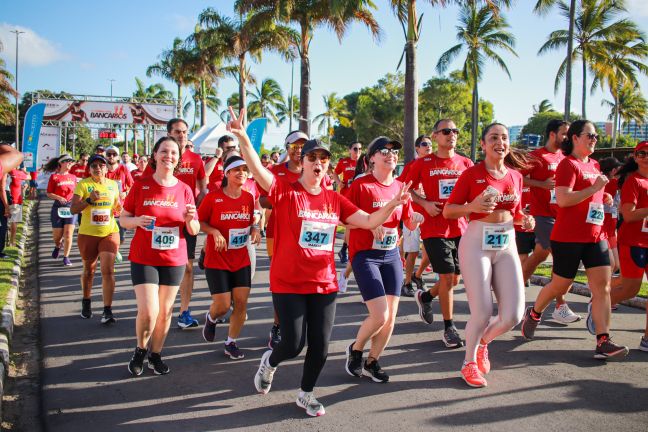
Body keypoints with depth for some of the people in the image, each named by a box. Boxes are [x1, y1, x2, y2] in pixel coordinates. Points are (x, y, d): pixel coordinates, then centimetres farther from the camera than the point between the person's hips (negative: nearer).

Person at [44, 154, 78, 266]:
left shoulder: (73, 177, 9)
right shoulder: (54, 177, -2)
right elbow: (49, 194, -3)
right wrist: (59, 198, -19)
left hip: (71, 206, 2)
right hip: (58, 207, -2)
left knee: (68, 233, -7)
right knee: (57, 236, 5)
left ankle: (66, 257, 2)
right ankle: (58, 246, 40)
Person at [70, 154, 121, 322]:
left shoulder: (113, 184, 6)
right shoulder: (83, 184, -5)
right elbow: (73, 209, -11)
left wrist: (120, 207, -2)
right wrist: (89, 200, -25)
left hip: (109, 233, 1)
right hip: (87, 234, -1)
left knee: (108, 271, -10)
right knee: (89, 270, 15)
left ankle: (107, 311, -9)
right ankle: (86, 302, 39)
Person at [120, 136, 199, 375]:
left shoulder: (184, 190, 0)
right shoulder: (141, 185, -3)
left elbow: (194, 231, 5)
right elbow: (123, 219, 3)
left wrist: (190, 219, -18)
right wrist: (137, 221, -19)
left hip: (174, 259, 2)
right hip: (143, 258, -2)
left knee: (165, 311, 9)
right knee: (148, 311, -10)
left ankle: (156, 354, 30)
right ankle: (140, 350, 19)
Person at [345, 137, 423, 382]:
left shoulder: (400, 187, 8)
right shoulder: (361, 185, -9)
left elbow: (409, 223, 15)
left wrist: (416, 220, -8)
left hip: (392, 255, 6)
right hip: (365, 256, -6)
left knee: (391, 316, 5)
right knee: (380, 315, -12)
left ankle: (372, 362, 25)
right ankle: (355, 350, 17)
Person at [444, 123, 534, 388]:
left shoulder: (515, 175, 11)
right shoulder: (471, 174, -3)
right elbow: (448, 211, -1)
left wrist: (525, 220, 1)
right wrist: (472, 206, -19)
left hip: (507, 246, 5)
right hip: (477, 244, -4)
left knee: (513, 315, -4)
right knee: (482, 314, -8)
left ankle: (483, 342, 30)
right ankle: (470, 361, 22)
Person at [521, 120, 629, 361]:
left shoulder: (594, 165, 16)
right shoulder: (568, 164, -10)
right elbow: (563, 199, -22)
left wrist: (603, 197, 11)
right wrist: (594, 188, -20)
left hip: (595, 237, 7)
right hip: (568, 238, -7)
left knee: (603, 286, -3)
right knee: (560, 286, 5)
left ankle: (603, 343, -5)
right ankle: (534, 314, 33)